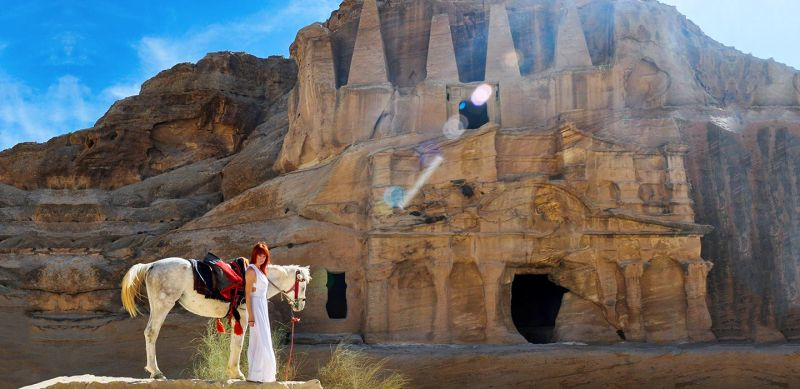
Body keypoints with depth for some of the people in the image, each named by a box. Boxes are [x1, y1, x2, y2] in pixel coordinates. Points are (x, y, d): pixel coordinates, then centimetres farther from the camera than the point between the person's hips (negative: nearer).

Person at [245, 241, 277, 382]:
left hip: (262, 308, 9)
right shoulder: (251, 270, -14)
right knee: (261, 342, -8)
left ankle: (256, 374, 21)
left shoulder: (259, 270, 13)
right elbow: (248, 294, -18)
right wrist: (251, 317, -21)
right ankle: (255, 375, -3)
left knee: (257, 343, 14)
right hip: (256, 308, -9)